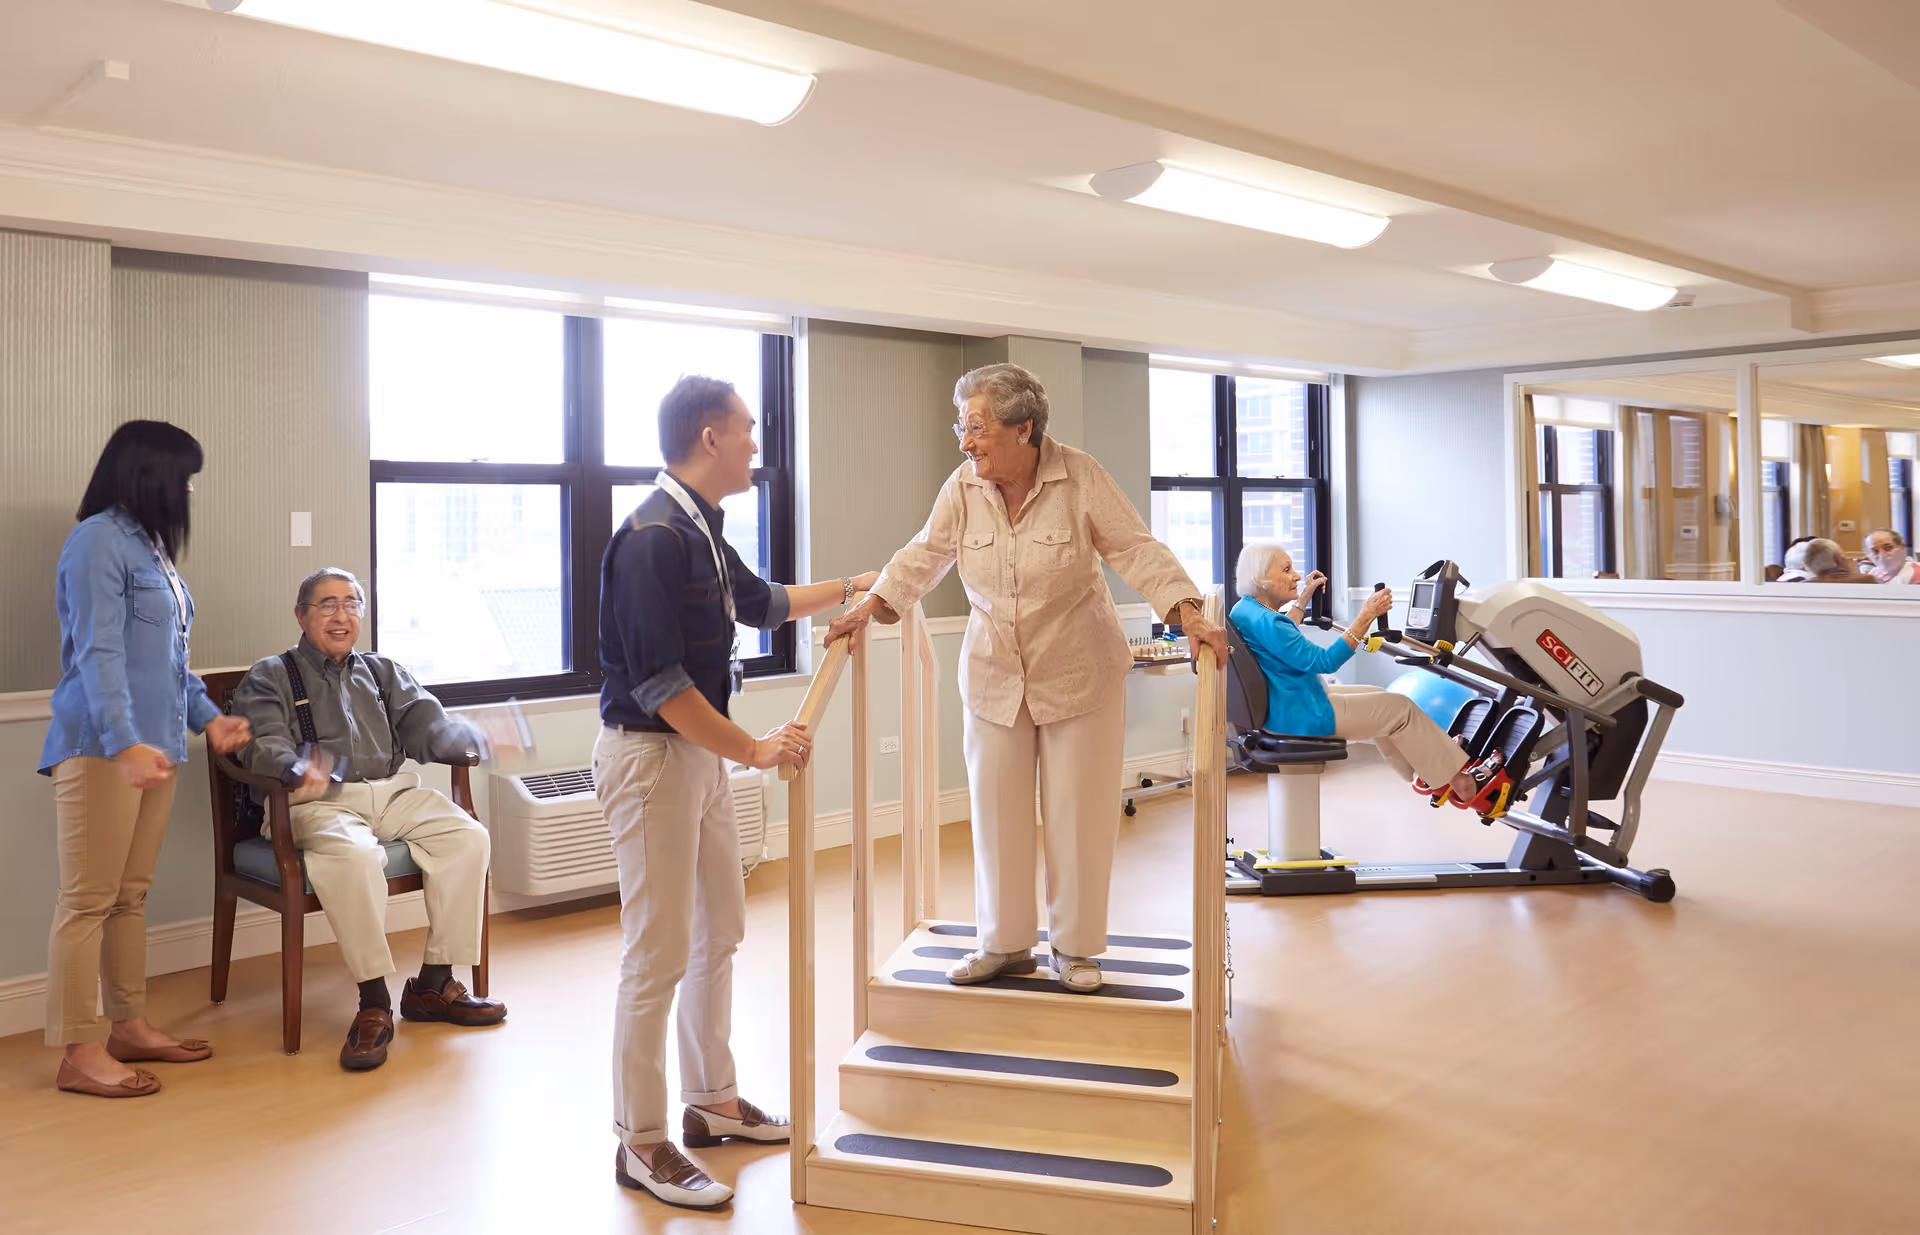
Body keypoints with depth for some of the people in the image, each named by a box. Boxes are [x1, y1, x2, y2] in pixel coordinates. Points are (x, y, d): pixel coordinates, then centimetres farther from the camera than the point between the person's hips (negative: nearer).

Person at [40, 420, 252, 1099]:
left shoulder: (150, 545, 16)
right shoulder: (98, 540, -10)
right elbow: (98, 653, -18)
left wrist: (207, 717, 19)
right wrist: (125, 743, -26)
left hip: (153, 746, 9)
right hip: (102, 749, -9)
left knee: (130, 896, 13)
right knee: (88, 901, -2)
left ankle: (129, 1027, 21)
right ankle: (80, 1053, 4)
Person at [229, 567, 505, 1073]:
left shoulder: (384, 672, 26)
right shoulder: (269, 678, 14)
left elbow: (426, 724, 11)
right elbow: (264, 744, -4)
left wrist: (478, 742, -14)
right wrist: (298, 772, -30)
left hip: (395, 792, 4)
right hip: (320, 802, -4)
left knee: (468, 836, -22)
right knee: (353, 854, -37)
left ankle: (433, 984, -13)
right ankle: (374, 1002, -27)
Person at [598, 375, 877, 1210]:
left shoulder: (701, 531, 10)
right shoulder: (652, 537, -20)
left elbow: (759, 602, 30)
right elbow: (657, 682, -24)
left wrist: (850, 590, 38)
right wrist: (752, 750, -22)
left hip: (701, 752, 10)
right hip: (649, 755, -10)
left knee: (718, 934, 17)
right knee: (659, 955, -2)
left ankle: (712, 1101, 33)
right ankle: (640, 1145, 13)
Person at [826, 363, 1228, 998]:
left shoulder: (1080, 478, -15)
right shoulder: (963, 486, -6)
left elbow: (1137, 550, -15)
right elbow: (925, 554, 3)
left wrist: (1188, 613, -26)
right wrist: (871, 606, -7)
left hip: (1079, 676, -3)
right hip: (993, 676, 3)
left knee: (1078, 813, 5)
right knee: (997, 812, 9)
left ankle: (1075, 949, 22)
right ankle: (1006, 944, 26)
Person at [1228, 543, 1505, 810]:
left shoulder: (1246, 609, 5)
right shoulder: (1264, 621, -27)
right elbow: (1324, 661, -27)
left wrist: (1303, 599, 24)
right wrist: (1366, 617, -26)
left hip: (1279, 709, 10)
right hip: (1299, 716, -10)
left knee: (1379, 700, 23)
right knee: (1401, 709, 2)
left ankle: (1425, 773, 34)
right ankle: (1463, 786, 14)